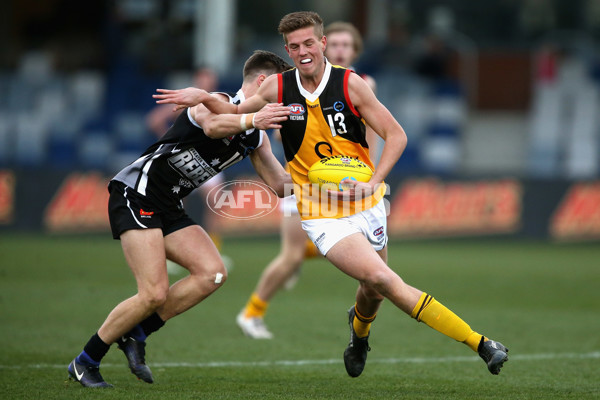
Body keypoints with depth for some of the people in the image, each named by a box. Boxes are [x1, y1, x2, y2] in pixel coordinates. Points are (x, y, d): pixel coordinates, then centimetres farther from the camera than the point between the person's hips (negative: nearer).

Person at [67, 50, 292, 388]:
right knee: (155, 294, -18)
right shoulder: (217, 101, -15)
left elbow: (280, 184, 16)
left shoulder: (256, 138, 12)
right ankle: (85, 363, -1)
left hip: (169, 209, 9)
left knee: (213, 273, -11)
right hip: (135, 195, -9)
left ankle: (136, 334, 1)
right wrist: (252, 120, -56)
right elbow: (213, 125, -40)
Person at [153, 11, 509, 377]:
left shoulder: (349, 84, -8)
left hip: (367, 206, 1)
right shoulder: (278, 88, -2)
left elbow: (396, 135, -6)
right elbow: (235, 113, 17)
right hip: (323, 215, -1)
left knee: (374, 292, 11)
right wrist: (203, 97, -1)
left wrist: (373, 182, -18)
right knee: (380, 278, -21)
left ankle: (359, 331, 52)